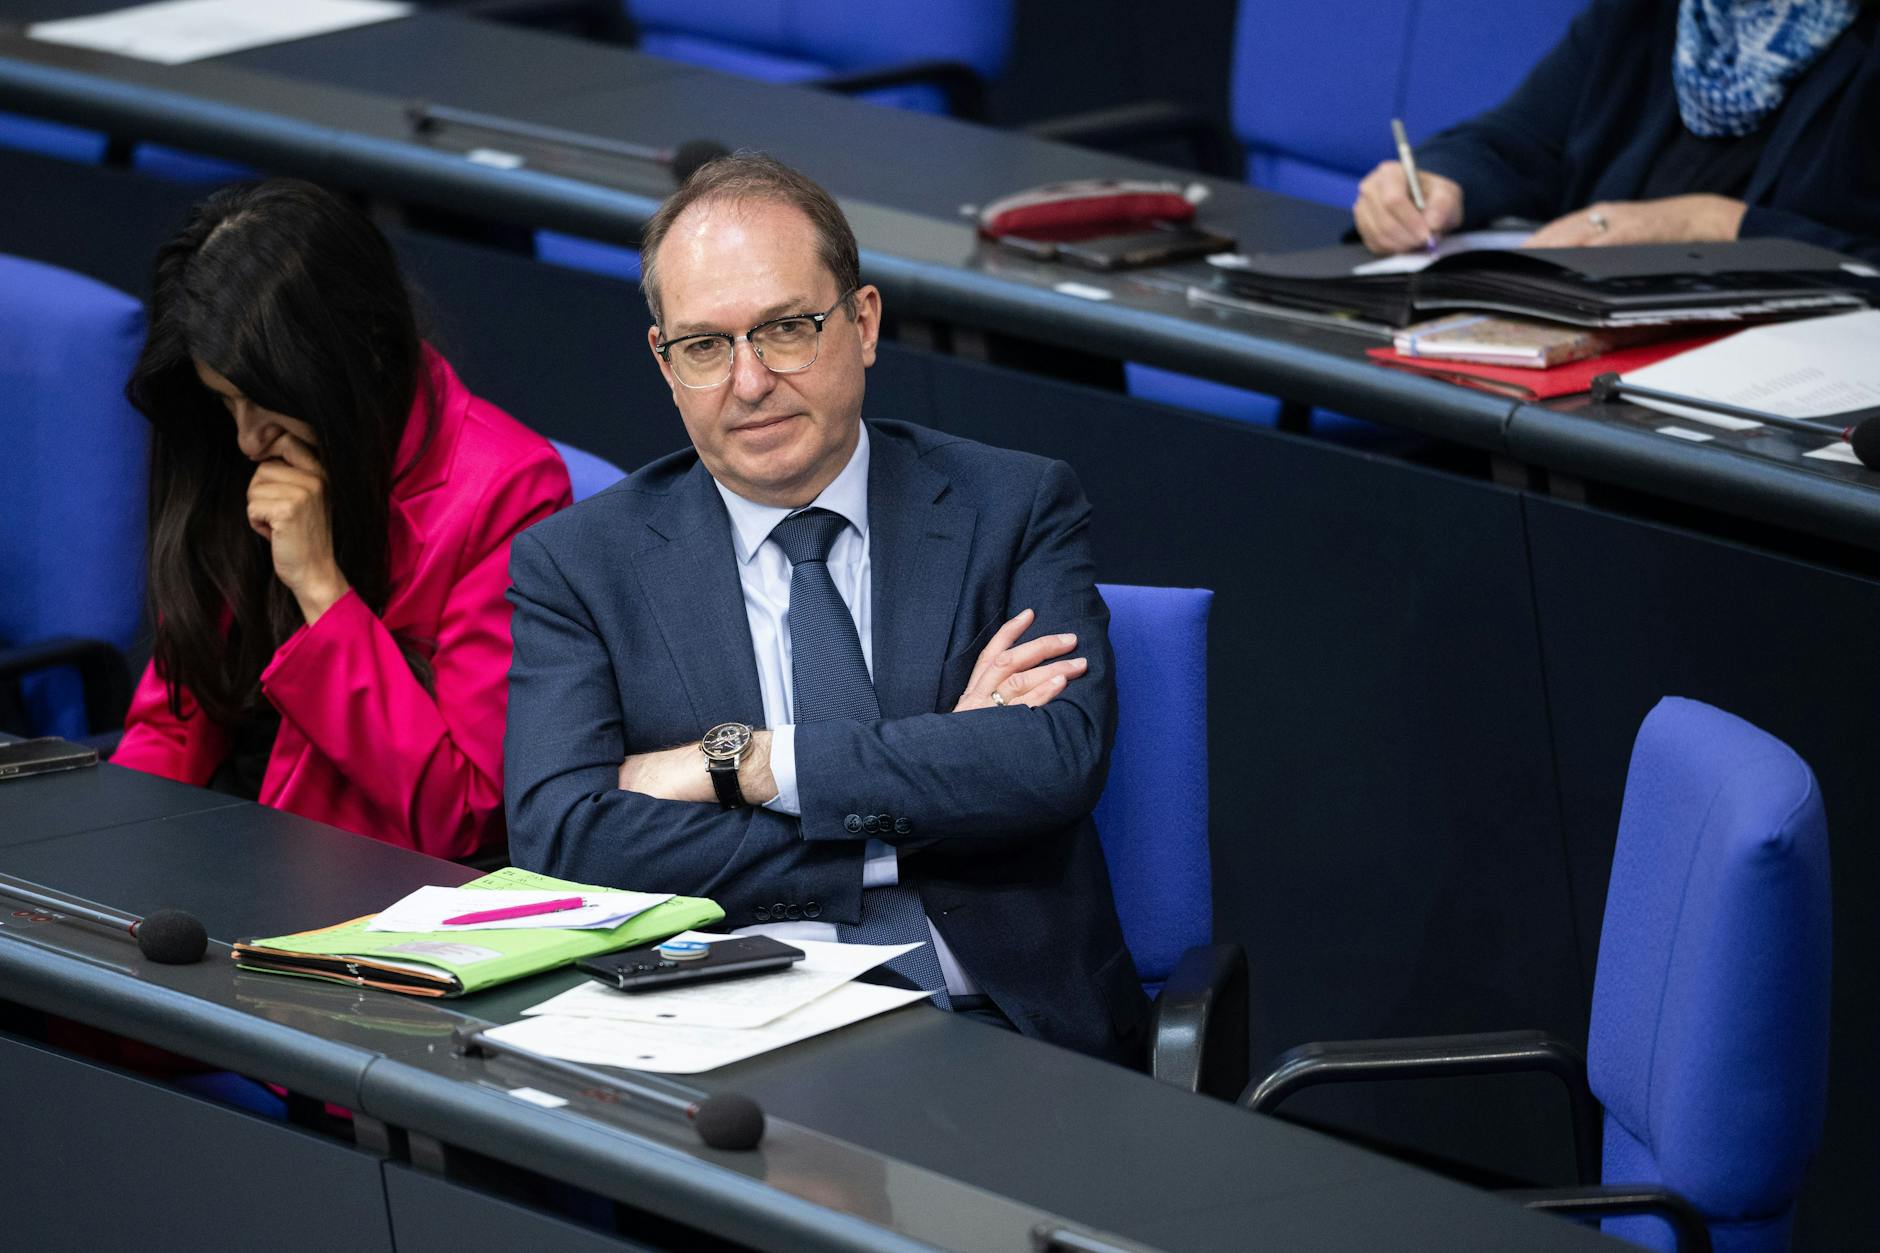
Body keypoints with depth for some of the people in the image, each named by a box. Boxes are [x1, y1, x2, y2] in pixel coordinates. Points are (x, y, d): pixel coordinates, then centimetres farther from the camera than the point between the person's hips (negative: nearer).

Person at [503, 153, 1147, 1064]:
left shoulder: (1014, 510, 10)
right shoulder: (577, 565, 10)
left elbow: (1061, 758, -8)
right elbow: (562, 841, -6)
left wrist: (747, 760, -9)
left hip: (994, 1031, -2)